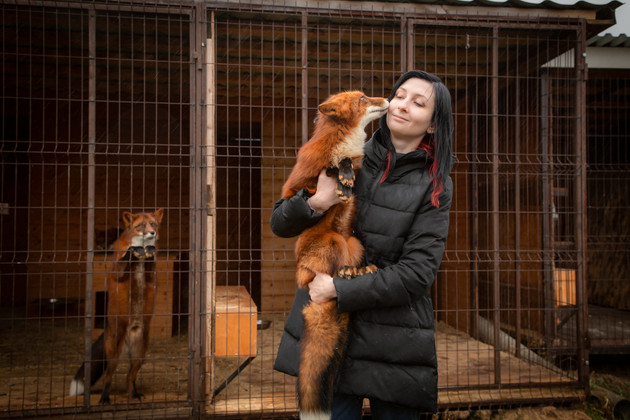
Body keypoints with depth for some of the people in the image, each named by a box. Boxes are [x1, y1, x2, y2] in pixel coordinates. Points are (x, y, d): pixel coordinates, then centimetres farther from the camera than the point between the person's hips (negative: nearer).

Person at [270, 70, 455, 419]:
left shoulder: (434, 187, -3)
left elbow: (417, 273, -11)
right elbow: (280, 224, 4)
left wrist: (339, 290, -16)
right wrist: (316, 203, -17)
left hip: (393, 343, -1)